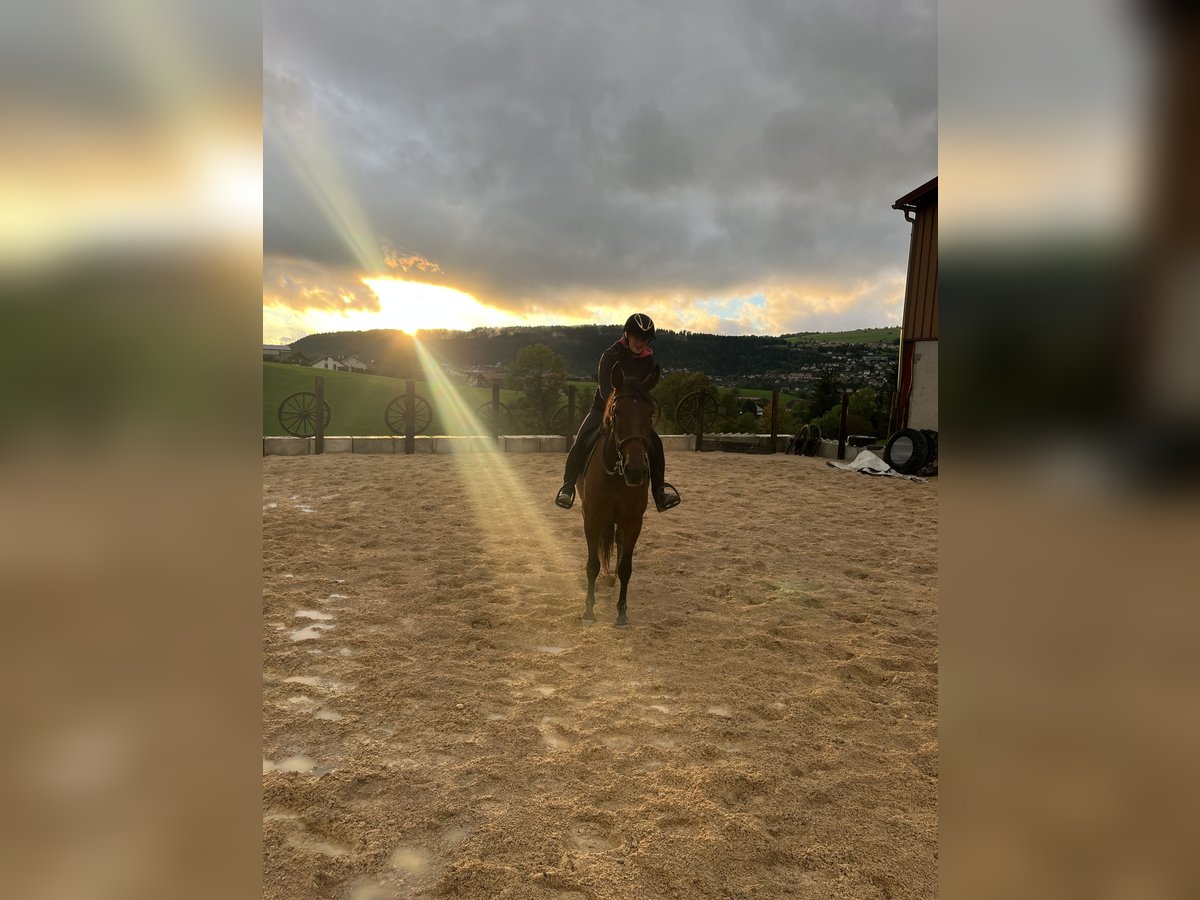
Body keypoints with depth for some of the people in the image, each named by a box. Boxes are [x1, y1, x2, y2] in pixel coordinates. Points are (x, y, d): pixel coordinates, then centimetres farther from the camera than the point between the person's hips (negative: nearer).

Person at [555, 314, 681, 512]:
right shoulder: (611, 355, -16)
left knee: (655, 442, -16)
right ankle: (568, 485, -10)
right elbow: (605, 387, -27)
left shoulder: (648, 360, -2)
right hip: (604, 408, -3)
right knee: (582, 440, -25)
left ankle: (659, 489, -5)